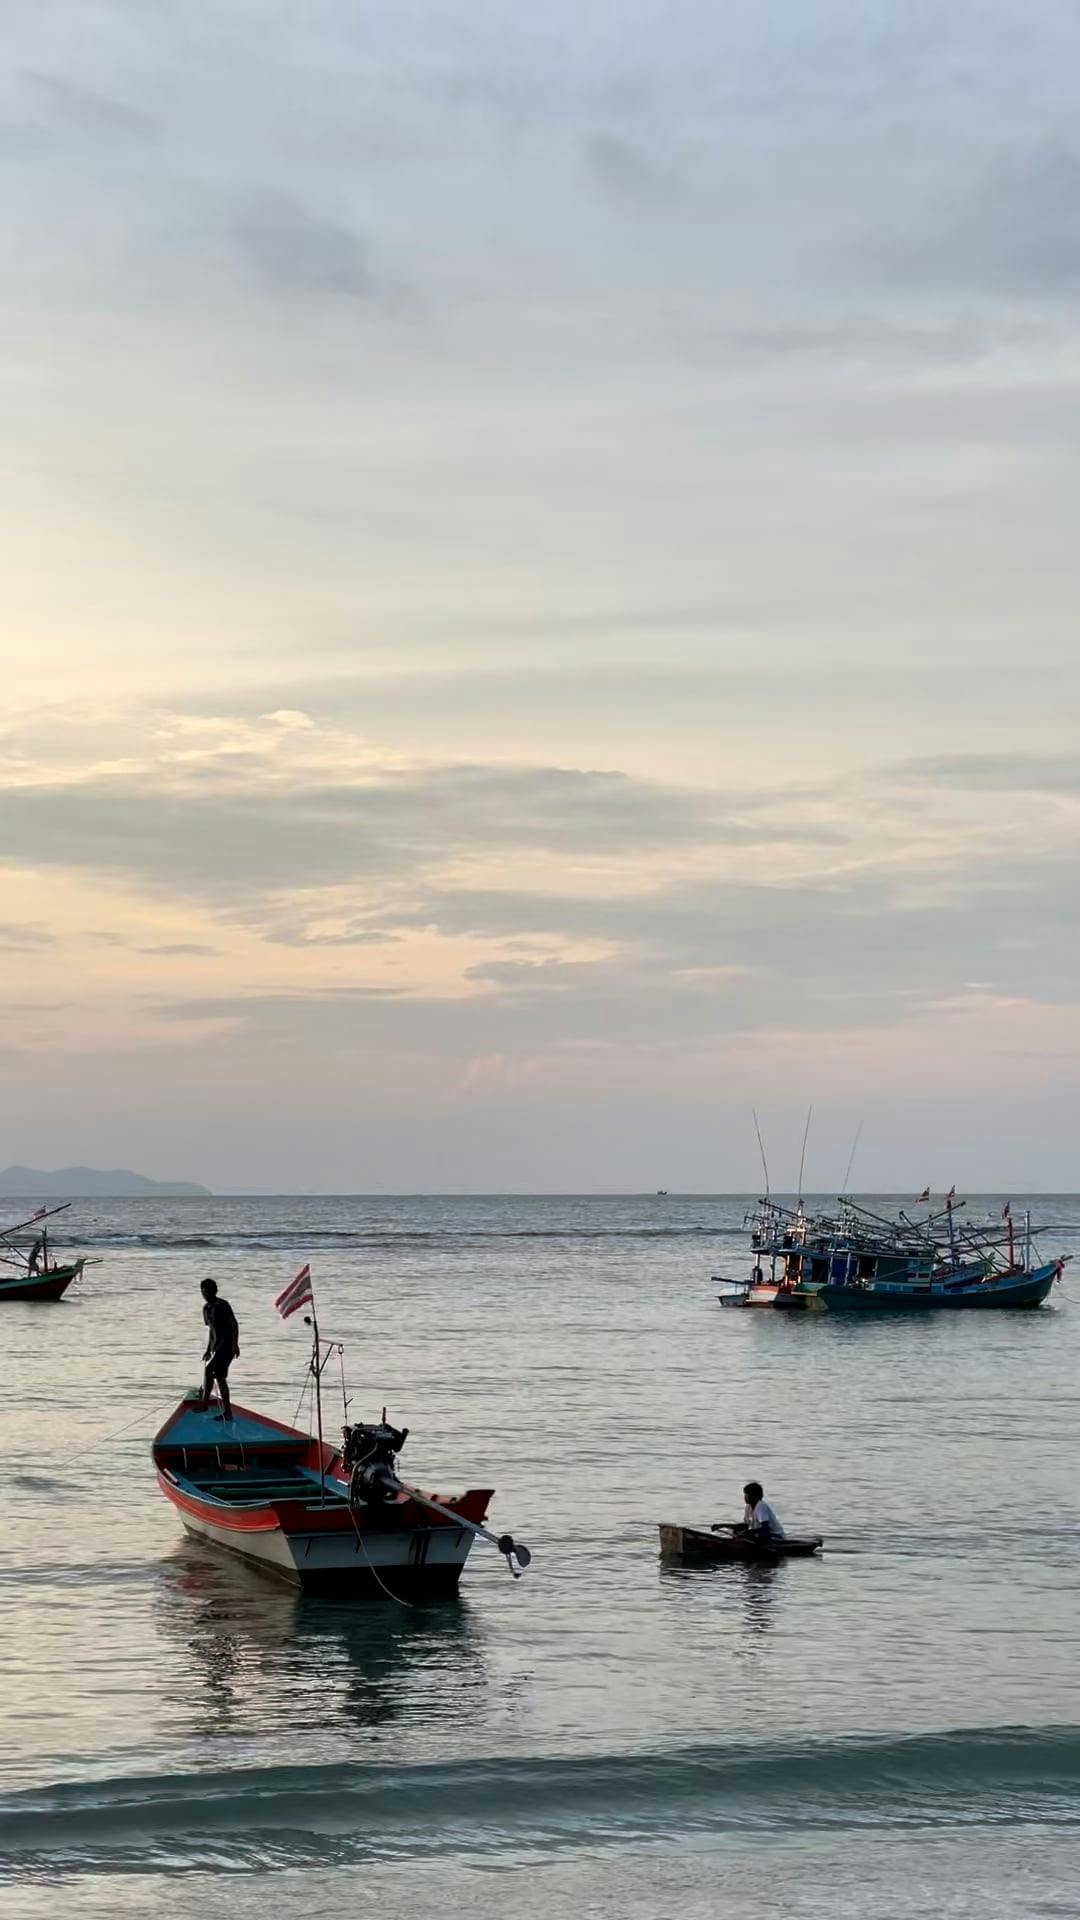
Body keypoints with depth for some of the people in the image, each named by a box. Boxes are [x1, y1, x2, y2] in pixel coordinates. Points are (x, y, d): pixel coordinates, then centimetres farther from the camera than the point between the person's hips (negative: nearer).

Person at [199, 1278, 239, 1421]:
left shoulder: (222, 1305, -12)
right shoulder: (206, 1308, 13)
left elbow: (234, 1325, -17)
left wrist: (235, 1344, -26)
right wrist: (208, 1350, 23)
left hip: (227, 1346, -9)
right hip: (217, 1347, 9)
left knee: (208, 1370, -17)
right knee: (220, 1378, 10)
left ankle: (205, 1404, -13)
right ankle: (227, 1413, 16)